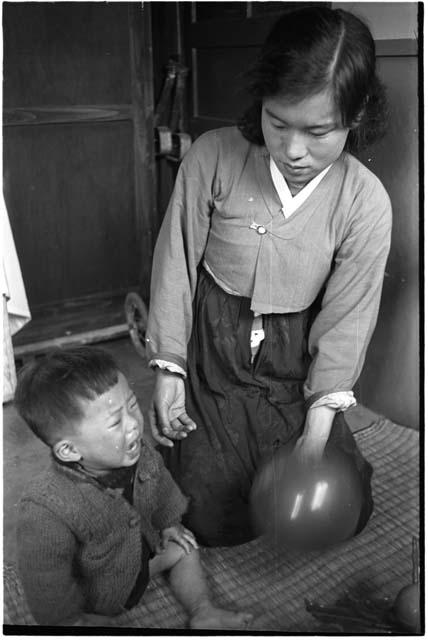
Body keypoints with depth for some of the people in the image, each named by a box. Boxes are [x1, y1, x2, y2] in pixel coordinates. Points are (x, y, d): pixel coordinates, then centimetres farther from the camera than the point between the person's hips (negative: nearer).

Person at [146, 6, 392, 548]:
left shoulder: (366, 203, -16)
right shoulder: (213, 156, -18)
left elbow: (346, 316, -11)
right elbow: (176, 261, -9)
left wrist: (317, 431, -13)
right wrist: (168, 369, -8)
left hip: (296, 358, 2)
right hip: (211, 349, -1)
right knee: (215, 522, 1)